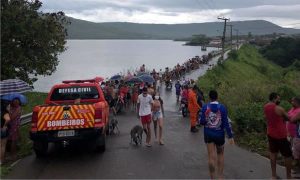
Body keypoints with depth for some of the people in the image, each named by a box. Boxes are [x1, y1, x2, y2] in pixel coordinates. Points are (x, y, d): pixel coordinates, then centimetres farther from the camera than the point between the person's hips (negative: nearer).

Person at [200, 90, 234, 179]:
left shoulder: (205, 107, -8)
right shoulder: (222, 107, -9)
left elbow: (202, 121, -7)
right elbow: (226, 123, -11)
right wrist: (230, 136, -7)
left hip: (208, 134, 0)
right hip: (219, 135, 0)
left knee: (212, 157, 4)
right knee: (220, 154, 20)